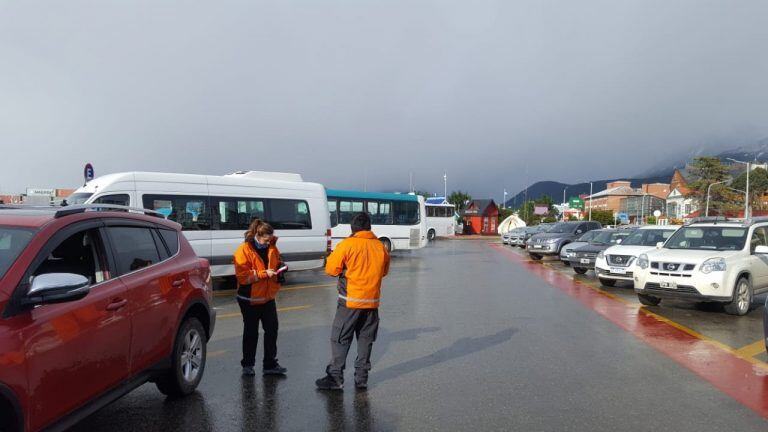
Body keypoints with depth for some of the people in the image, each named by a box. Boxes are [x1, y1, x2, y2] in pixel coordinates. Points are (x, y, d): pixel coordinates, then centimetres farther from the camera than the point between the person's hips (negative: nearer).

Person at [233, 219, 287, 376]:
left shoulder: (271, 248, 3)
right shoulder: (244, 250, -15)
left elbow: (277, 262, 21)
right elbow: (243, 276, -21)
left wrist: (280, 269, -2)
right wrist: (264, 273, -25)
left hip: (268, 297, 5)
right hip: (250, 299, -5)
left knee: (272, 329, 5)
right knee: (251, 332, 8)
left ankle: (270, 364, 14)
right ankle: (247, 364, 24)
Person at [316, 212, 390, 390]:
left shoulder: (347, 244, -10)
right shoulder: (380, 247, 2)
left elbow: (331, 269, -8)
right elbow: (384, 271, 15)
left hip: (350, 302, -4)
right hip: (372, 302, 4)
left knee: (340, 340, 5)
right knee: (365, 340, 13)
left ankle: (335, 377, 6)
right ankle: (361, 378, 18)